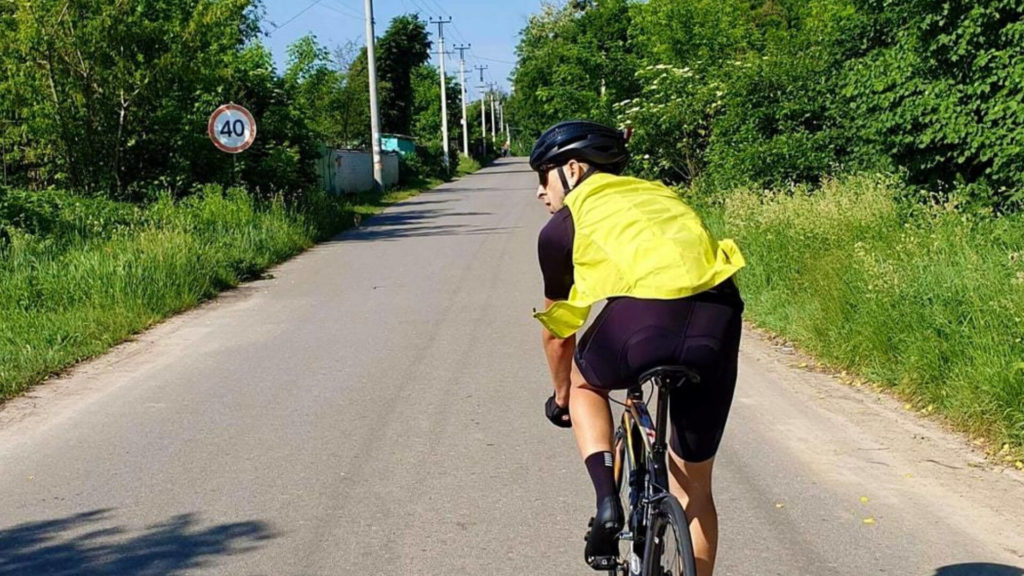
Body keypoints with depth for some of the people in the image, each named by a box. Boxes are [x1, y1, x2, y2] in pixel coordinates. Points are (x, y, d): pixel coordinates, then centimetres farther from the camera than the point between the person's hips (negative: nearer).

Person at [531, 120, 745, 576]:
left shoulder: (563, 226, 19)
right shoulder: (660, 195, 33)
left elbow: (558, 331, 29)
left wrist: (561, 397, 47)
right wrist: (682, 358, 58)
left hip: (644, 320, -4)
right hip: (719, 320, 4)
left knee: (585, 382, 31)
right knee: (694, 488, 21)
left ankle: (607, 501, 13)